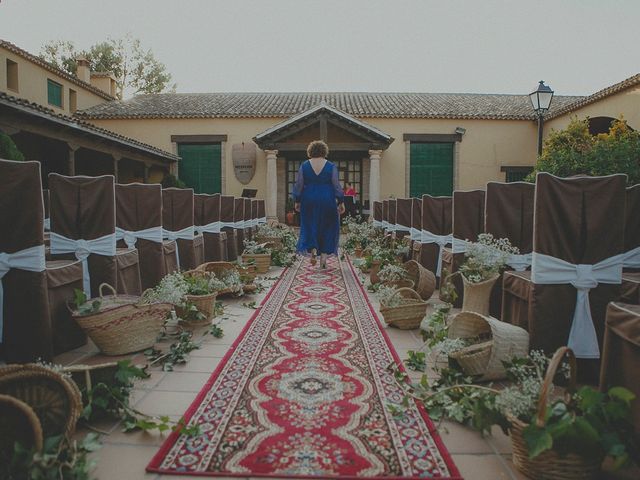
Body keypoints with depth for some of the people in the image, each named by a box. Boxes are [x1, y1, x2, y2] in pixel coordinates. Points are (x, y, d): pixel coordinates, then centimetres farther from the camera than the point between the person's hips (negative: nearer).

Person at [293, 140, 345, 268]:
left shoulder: (304, 166, -2)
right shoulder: (331, 167, -4)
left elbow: (298, 185, 0)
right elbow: (337, 186, -4)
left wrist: (297, 201, 8)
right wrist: (341, 202, 1)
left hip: (309, 201, 1)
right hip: (327, 201, 0)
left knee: (310, 226, 13)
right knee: (327, 227, 10)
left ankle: (312, 249, -9)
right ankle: (324, 256, 7)